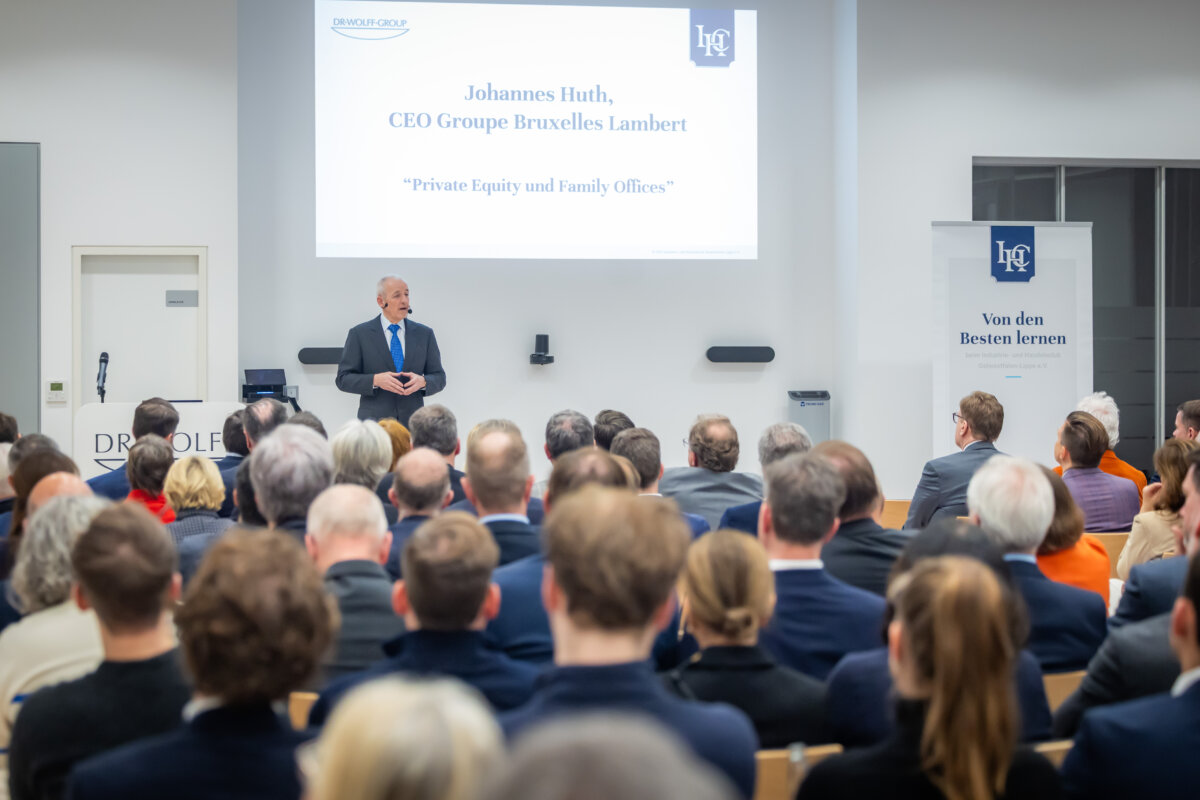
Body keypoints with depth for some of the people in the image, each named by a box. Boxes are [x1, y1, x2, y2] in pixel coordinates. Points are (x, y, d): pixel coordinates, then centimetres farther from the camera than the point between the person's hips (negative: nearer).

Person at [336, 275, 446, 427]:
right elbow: (343, 379, 2)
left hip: (412, 422, 2)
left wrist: (422, 381, -9)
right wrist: (375, 380, -14)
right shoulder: (359, 334, 4)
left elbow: (439, 378, 13)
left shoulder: (424, 334, 12)